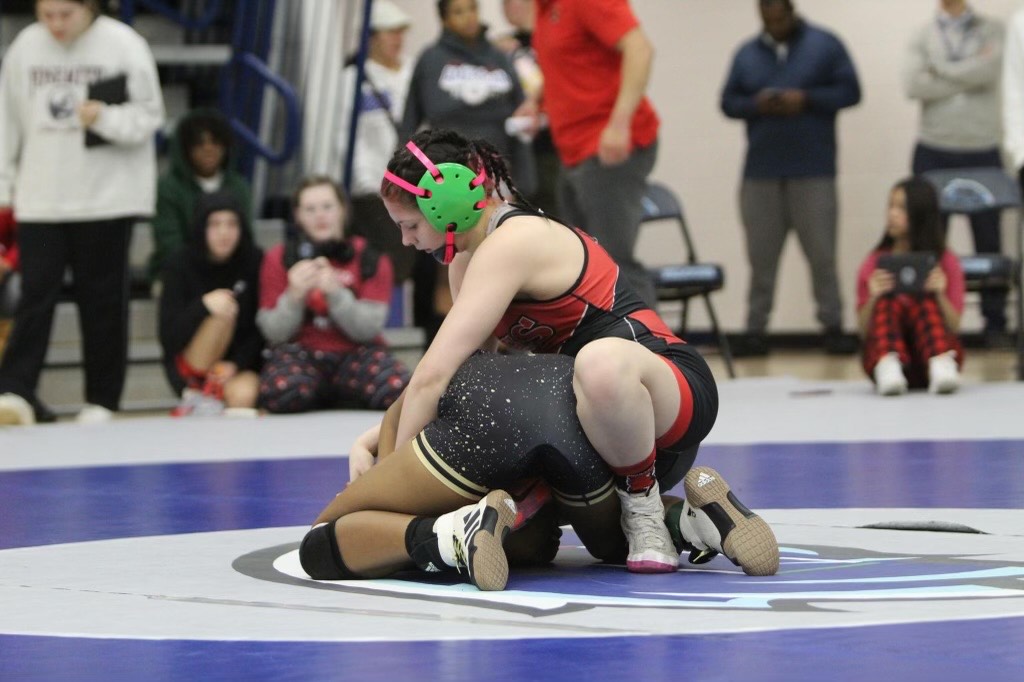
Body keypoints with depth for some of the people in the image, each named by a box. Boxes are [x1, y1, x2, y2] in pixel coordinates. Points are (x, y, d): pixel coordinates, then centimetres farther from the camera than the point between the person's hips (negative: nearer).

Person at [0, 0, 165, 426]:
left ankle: (101, 400, 13)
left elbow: (148, 116, -5)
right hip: (40, 197, 2)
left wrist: (105, 118, -23)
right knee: (36, 293, -3)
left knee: (101, 300, 5)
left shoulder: (124, 46, -7)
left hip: (107, 197, -2)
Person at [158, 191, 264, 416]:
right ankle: (204, 390, -14)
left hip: (241, 362, 1)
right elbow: (169, 336, -15)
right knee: (222, 311, -29)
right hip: (190, 365, -1)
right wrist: (203, 306, -32)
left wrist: (237, 363, -19)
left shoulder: (254, 261, -6)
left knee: (243, 397, -34)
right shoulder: (180, 264, -8)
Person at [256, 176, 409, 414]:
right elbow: (274, 334, -4)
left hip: (356, 353, 0)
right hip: (302, 353, 0)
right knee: (281, 391, -37)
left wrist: (336, 294, -23)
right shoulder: (278, 259, 1)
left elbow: (368, 330, -7)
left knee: (397, 387, -33)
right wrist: (294, 296, -23)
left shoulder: (370, 259, 1)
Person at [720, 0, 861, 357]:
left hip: (813, 170, -2)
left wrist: (806, 99, -14)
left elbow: (849, 91, 0)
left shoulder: (824, 46, 4)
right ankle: (755, 330, 5)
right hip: (761, 170, 3)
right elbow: (728, 102, 11)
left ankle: (833, 326, 3)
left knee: (821, 253, -4)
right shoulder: (747, 53, 12)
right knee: (761, 255, 1)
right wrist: (755, 104, -11)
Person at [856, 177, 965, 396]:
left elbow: (954, 327, 0)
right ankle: (887, 367, -53)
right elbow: (864, 330, 3)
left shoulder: (947, 263, 7)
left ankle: (942, 366, -50)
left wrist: (940, 295, -17)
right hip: (882, 351, 1)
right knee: (888, 301, -26)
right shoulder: (875, 264, 9)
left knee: (925, 301, -26)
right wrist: (874, 297, -16)